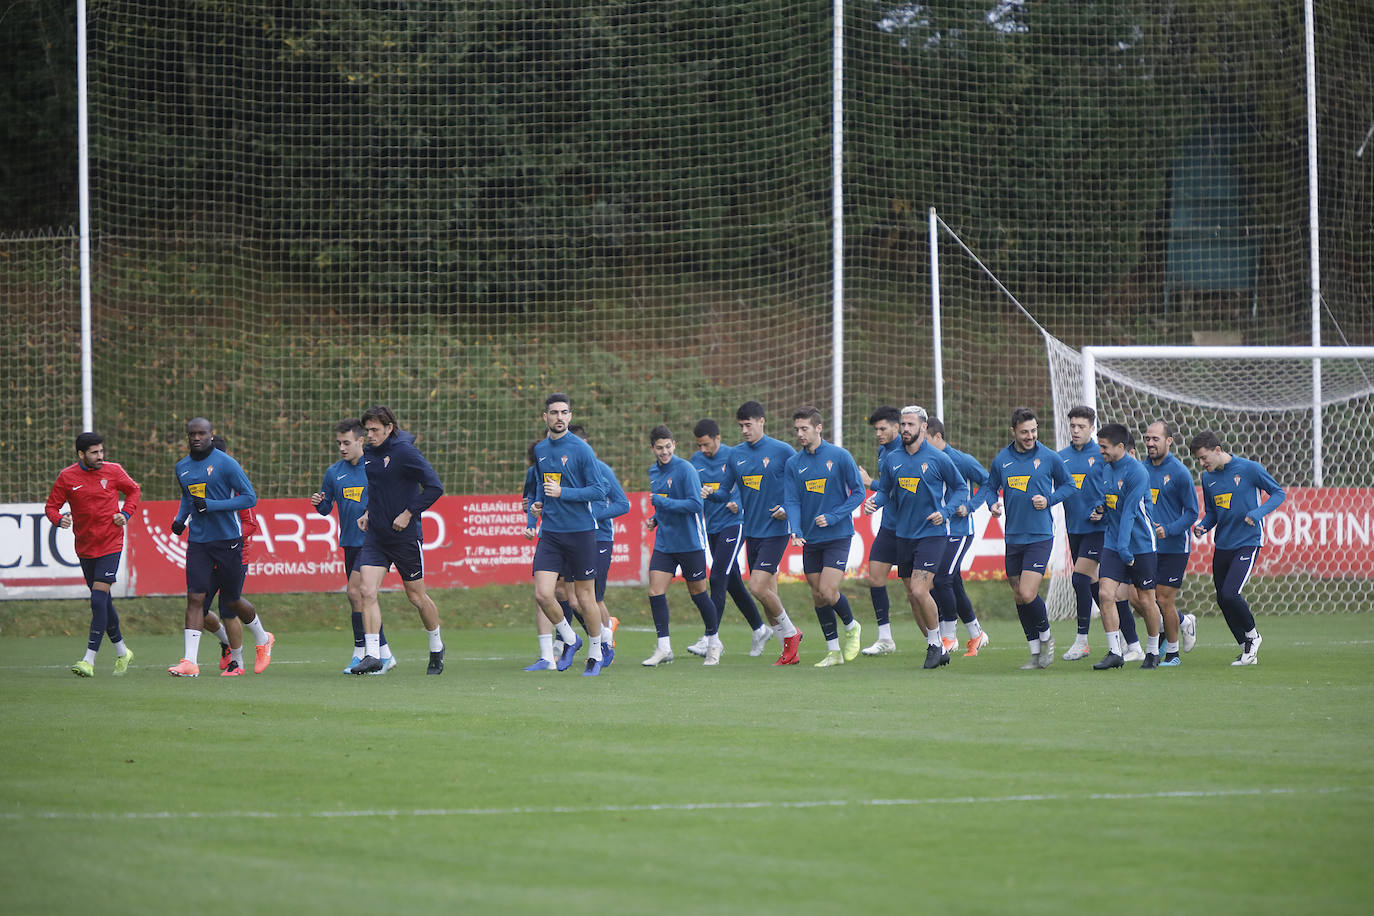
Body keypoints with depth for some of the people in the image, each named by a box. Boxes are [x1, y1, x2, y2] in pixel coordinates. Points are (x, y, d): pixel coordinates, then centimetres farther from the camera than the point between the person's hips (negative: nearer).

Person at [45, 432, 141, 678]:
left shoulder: (113, 471, -2)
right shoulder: (67, 477, -2)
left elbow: (133, 490, 15)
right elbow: (51, 506, 4)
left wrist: (125, 514, -2)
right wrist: (59, 519, -18)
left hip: (110, 544, -3)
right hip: (85, 548, 3)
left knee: (99, 599, -15)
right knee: (103, 602, 11)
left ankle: (89, 660, -17)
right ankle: (121, 651, 31)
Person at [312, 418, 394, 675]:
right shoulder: (333, 472, 10)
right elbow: (325, 509, 15)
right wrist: (318, 503, -6)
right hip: (350, 543, 6)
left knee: (355, 591, -17)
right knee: (362, 597, 6)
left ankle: (360, 652, -9)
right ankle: (384, 655, 16)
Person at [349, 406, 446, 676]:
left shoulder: (404, 452, -14)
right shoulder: (368, 454, 8)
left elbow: (434, 487, -16)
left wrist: (408, 514, -16)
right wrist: (368, 512, 11)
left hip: (405, 536, -6)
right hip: (375, 536, 6)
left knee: (417, 596, 6)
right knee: (367, 591, -11)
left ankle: (437, 647, 29)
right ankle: (373, 655, -12)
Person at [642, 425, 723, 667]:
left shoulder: (685, 469, -14)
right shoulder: (654, 471, 10)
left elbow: (695, 504, -20)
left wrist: (663, 503, -22)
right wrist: (654, 519, 7)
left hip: (690, 542, -6)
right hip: (664, 543, 6)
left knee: (697, 592, 5)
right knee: (655, 592, -6)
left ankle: (714, 643, 23)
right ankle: (664, 648, 0)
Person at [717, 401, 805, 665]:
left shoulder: (782, 451, -7)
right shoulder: (736, 455, 8)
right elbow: (725, 489, 17)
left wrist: (788, 509, -13)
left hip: (775, 531, -6)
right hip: (751, 532, 6)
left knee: (758, 587, -17)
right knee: (768, 594, 6)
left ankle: (790, 632, 4)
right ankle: (790, 649, 15)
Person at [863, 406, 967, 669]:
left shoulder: (938, 459, -5)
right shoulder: (892, 459, 7)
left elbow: (959, 487, 5)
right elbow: (884, 490, 15)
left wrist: (946, 512, -9)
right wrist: (875, 501, -7)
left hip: (933, 533, -5)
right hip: (905, 534, 5)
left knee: (919, 591, -17)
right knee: (916, 597, 7)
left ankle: (935, 644, 2)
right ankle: (939, 649, 20)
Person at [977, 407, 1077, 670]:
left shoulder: (1050, 458, -4)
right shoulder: (1001, 460, 4)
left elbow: (1068, 485, 9)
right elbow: (989, 487, 18)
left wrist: (1049, 500, -8)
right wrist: (993, 503, -3)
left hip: (1040, 537, -4)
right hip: (1013, 537, 4)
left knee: (1028, 594, -15)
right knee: (1018, 597, 8)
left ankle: (1046, 636, 12)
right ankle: (1036, 653, 21)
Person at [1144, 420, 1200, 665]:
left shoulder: (1179, 473, -9)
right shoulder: (1142, 469, 8)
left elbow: (1191, 512, -7)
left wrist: (1168, 530, -20)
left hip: (1174, 546, -6)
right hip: (1147, 546, 6)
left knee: (1164, 599, -5)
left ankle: (1172, 652, 13)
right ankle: (1184, 622, 25)